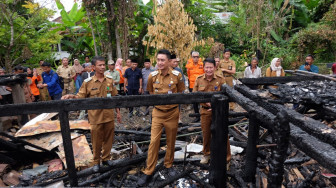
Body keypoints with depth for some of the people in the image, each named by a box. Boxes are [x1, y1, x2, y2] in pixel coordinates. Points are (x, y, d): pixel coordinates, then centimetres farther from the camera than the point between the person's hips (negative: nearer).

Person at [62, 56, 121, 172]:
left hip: (109, 116, 3)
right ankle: (96, 162, 29)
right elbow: (80, 97, -4)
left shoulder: (110, 80, 3)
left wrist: (118, 112, 11)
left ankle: (106, 158, 35)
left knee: (108, 139, 14)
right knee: (96, 141, 9)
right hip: (96, 117, -3)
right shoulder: (88, 82, -7)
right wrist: (71, 96, -26)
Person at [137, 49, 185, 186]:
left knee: (171, 141, 13)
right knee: (154, 141, 1)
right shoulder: (152, 76, -6)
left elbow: (180, 92, 4)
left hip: (172, 112, 0)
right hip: (157, 112, 0)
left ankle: (169, 165, 36)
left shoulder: (177, 75, -9)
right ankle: (148, 171, 14)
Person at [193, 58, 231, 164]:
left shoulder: (221, 79, -8)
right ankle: (206, 154, 38)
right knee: (206, 133, 16)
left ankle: (226, 156, 24)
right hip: (205, 110, 3)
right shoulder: (199, 79, -1)